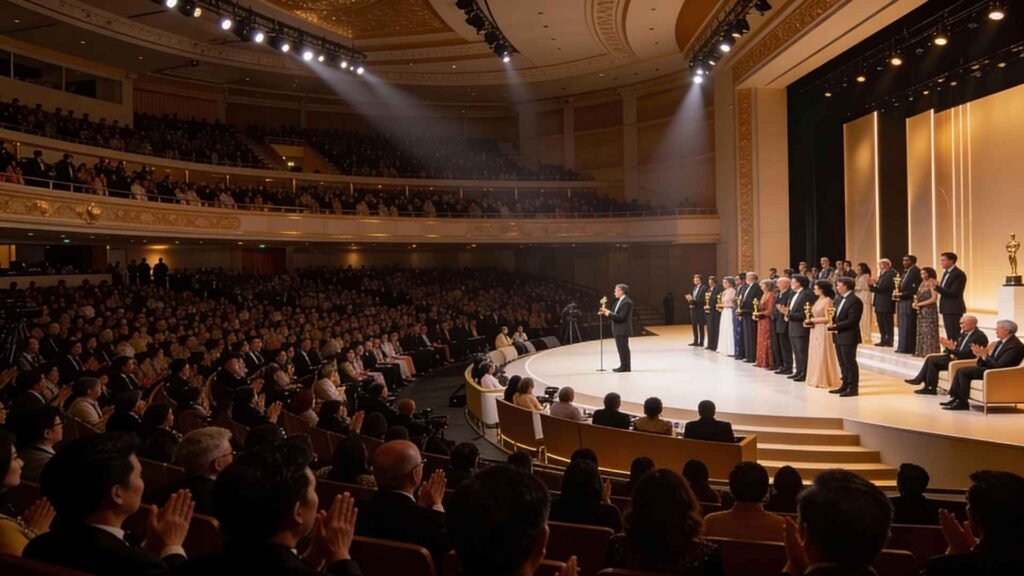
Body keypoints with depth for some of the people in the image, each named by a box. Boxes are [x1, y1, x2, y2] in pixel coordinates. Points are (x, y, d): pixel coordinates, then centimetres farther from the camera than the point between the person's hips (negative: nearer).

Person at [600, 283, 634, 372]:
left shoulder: (627, 302, -16)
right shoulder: (619, 301, 15)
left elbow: (621, 317, -23)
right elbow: (615, 314, 16)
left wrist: (609, 313, -19)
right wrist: (607, 312, 2)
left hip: (623, 330, -10)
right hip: (618, 330, 10)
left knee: (623, 348, -4)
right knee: (621, 348, 14)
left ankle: (625, 366, 2)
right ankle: (623, 365, 21)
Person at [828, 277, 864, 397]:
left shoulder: (854, 301, -15)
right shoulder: (840, 299, 15)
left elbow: (852, 321, -21)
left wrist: (836, 326, -19)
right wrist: (833, 323, 1)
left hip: (848, 337, -9)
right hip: (839, 336, 9)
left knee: (850, 363, -2)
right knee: (843, 363, 14)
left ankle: (853, 388, 5)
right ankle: (845, 385, 22)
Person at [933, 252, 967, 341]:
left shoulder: (959, 274, -14)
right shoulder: (946, 272, 15)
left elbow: (953, 293, -21)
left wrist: (938, 287, -27)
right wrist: (937, 287, -1)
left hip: (954, 310, -9)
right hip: (946, 309, 9)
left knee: (954, 337, -9)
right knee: (949, 336, 14)